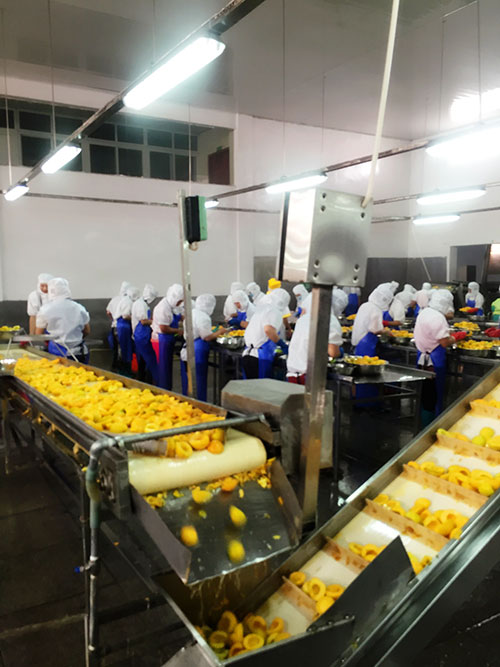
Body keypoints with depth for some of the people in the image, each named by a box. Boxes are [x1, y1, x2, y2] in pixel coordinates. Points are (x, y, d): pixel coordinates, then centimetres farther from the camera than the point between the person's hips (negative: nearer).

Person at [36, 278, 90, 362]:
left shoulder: (45, 310, -4)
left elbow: (38, 334, 5)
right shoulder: (79, 308, 2)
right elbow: (87, 331, 12)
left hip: (57, 353, -2)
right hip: (79, 354, 2)